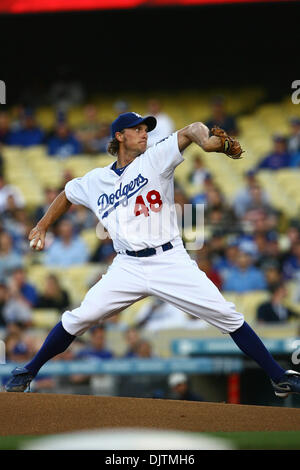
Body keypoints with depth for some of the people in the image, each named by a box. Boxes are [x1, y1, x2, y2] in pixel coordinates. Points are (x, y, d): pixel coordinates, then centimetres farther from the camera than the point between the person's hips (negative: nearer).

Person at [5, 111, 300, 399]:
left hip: (171, 262, -2)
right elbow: (67, 195, 31)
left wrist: (204, 139, -36)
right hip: (128, 267, 2)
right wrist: (41, 228, 27)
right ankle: (29, 372, 12)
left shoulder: (155, 159, 1)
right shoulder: (95, 181, 10)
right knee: (78, 319, -8)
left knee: (227, 316, -9)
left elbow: (190, 131, -14)